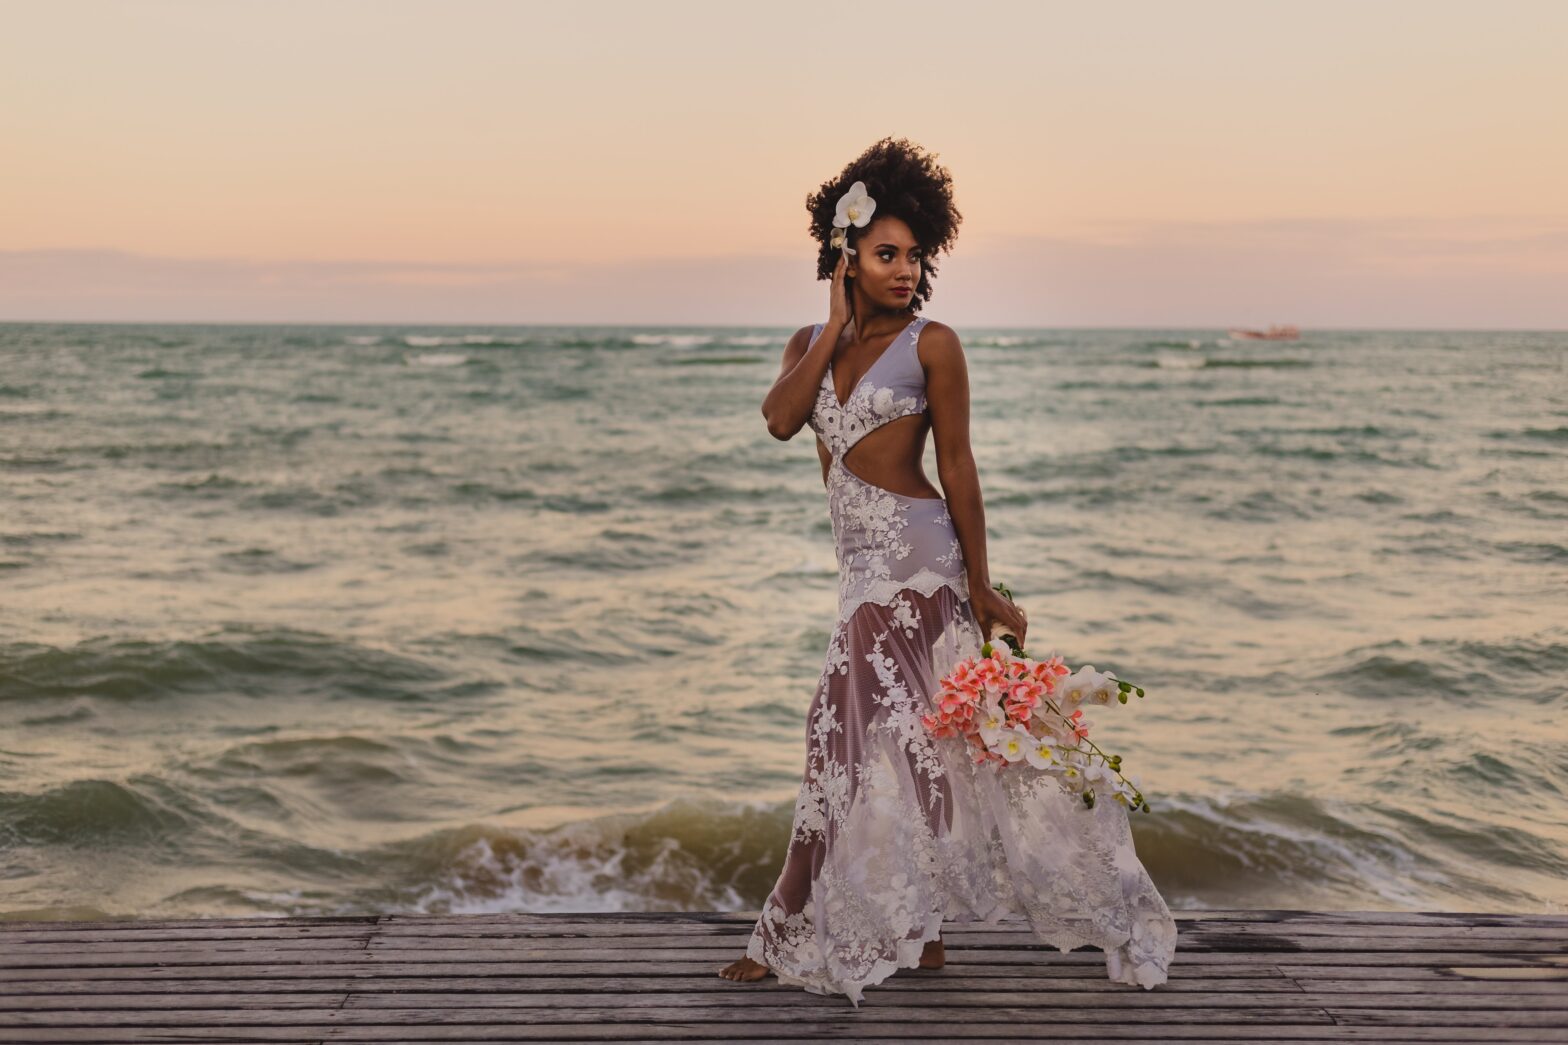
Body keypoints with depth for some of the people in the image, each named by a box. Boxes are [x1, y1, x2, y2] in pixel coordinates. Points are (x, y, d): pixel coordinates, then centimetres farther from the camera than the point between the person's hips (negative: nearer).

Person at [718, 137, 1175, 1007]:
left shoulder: (931, 344, -6)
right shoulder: (810, 344, 9)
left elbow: (957, 467, -7)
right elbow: (780, 420, -10)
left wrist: (981, 586, -8)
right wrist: (837, 324, -7)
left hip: (915, 555, -6)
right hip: (867, 562, 6)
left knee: (860, 734, -2)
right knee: (903, 739, 11)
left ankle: (800, 937, 9)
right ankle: (913, 932, 22)